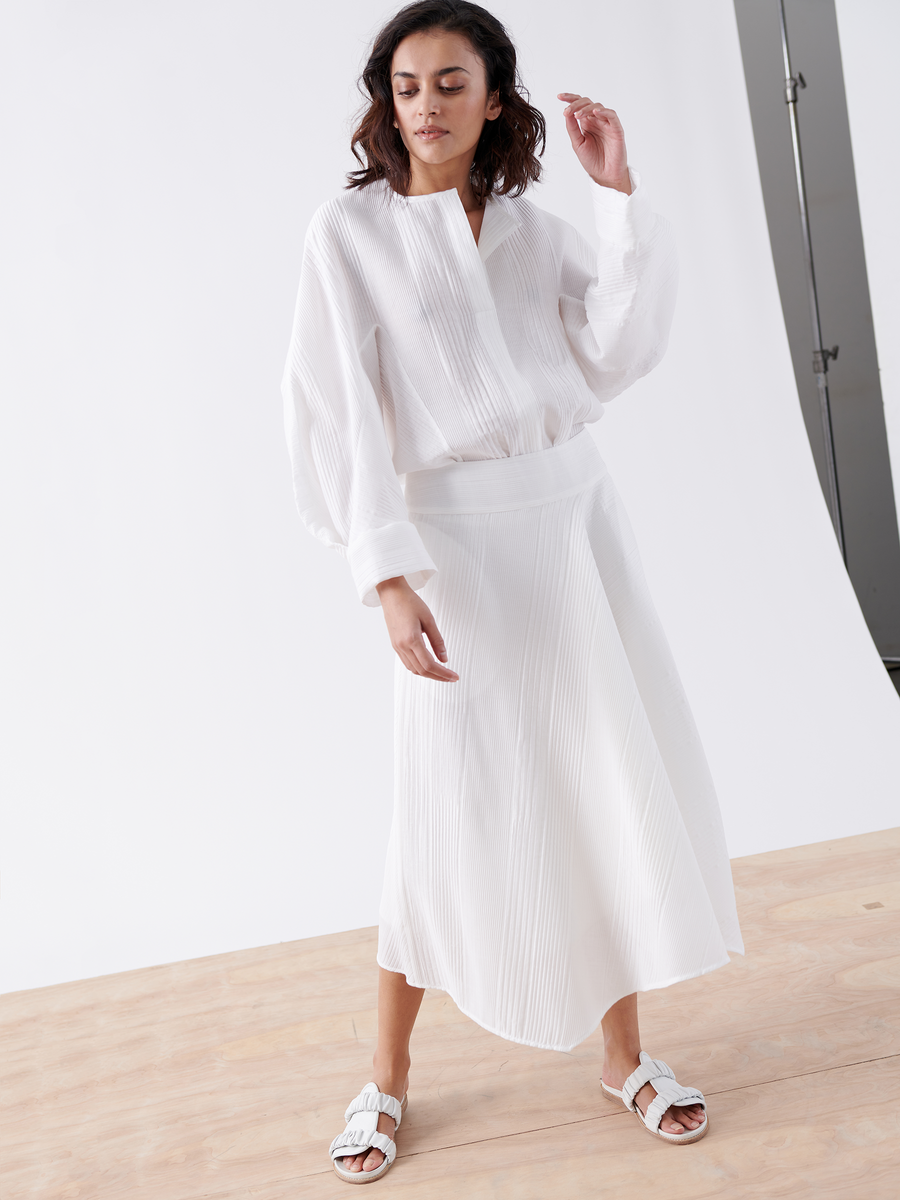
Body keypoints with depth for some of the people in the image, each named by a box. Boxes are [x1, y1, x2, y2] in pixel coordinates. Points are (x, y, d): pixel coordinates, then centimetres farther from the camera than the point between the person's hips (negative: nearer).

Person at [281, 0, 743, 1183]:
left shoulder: (534, 227, 11)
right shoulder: (352, 228, -1)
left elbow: (619, 354, -1)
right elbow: (336, 414, -8)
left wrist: (620, 192, -6)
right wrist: (388, 576, -16)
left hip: (575, 517, 5)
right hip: (457, 539, -4)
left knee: (621, 777, 6)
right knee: (458, 809, 0)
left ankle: (625, 1049, 25)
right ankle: (388, 1077, 22)